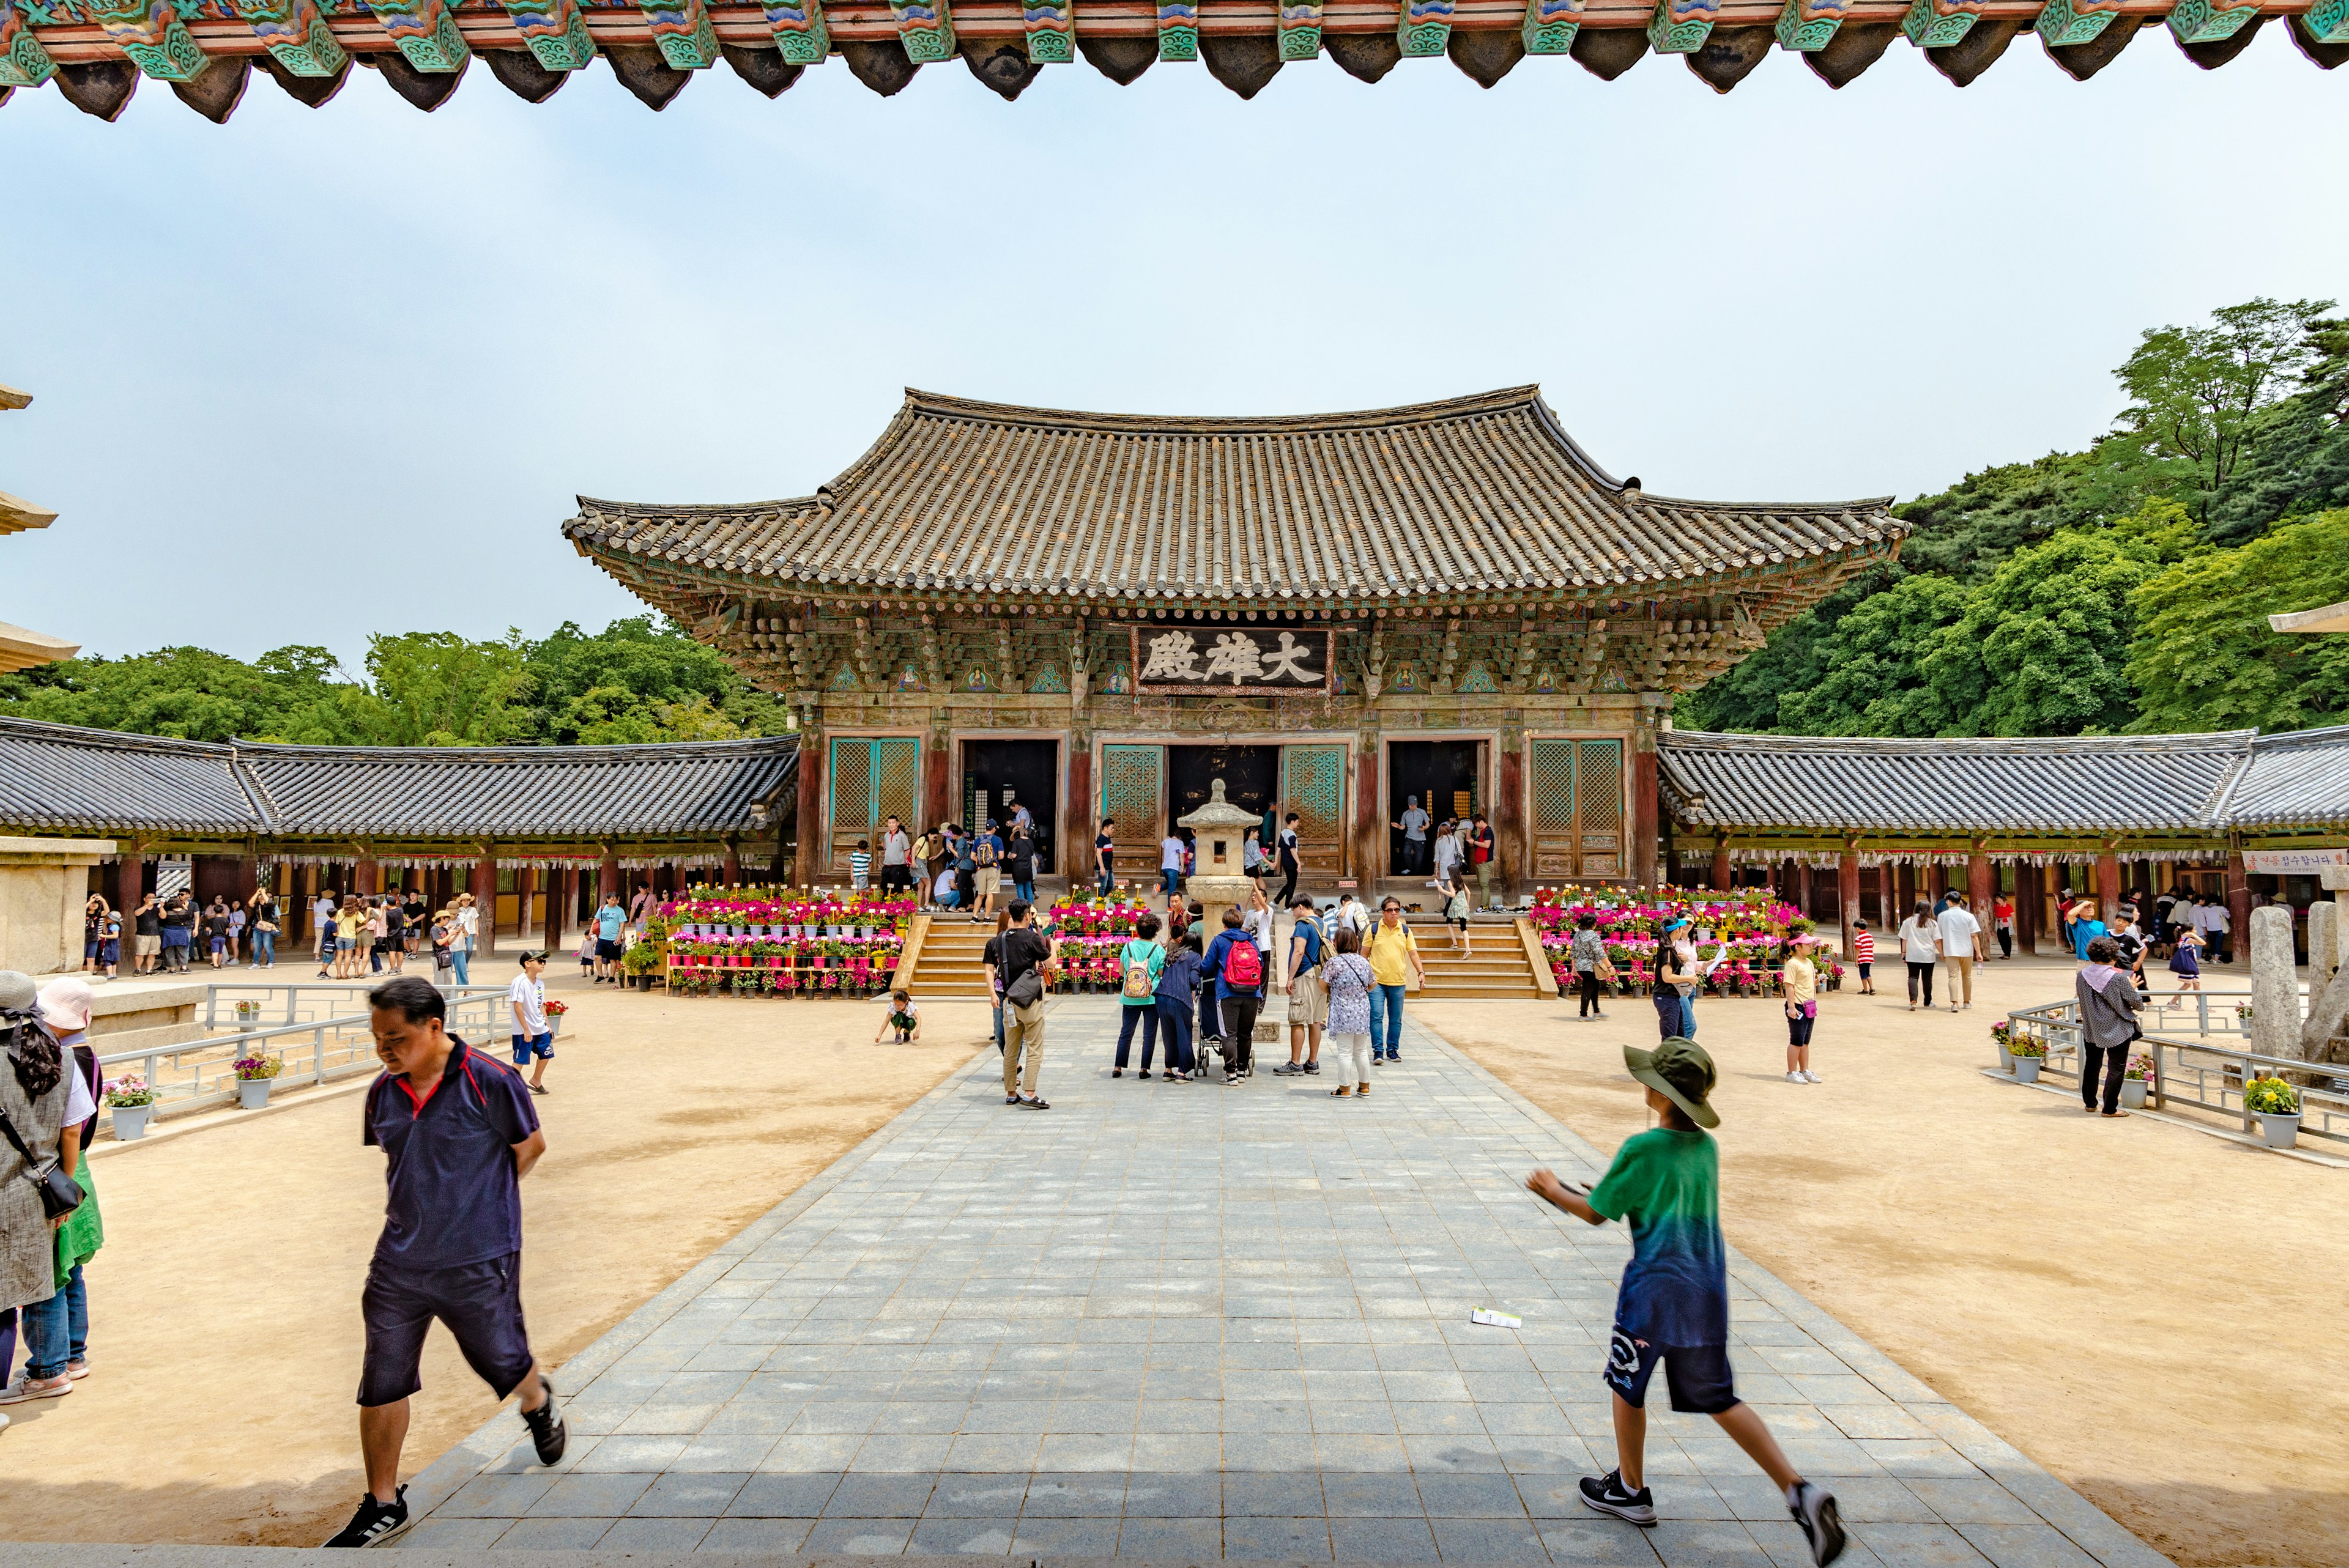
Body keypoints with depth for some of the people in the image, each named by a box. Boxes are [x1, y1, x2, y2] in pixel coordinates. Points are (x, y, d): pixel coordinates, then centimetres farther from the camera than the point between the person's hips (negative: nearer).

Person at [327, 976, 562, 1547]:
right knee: (381, 1385, 8)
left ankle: (538, 1403, 47)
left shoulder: (490, 1082, -18)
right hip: (398, 1262, 4)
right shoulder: (383, 1092, -1)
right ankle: (383, 1505, 25)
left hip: (479, 1264, -4)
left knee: (505, 1365, 13)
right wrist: (426, 1202, 8)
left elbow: (530, 1145, -4)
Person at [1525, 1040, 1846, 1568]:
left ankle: (1632, 1490, 30)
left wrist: (1553, 1191, 10)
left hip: (1656, 1288, -6)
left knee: (1626, 1384, 16)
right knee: (1718, 1400, 17)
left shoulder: (1642, 1149, -17)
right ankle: (1799, 1491, 5)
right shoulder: (1707, 1147, 4)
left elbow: (1596, 1212, -7)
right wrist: (1603, 1191, 22)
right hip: (1707, 1288, 6)